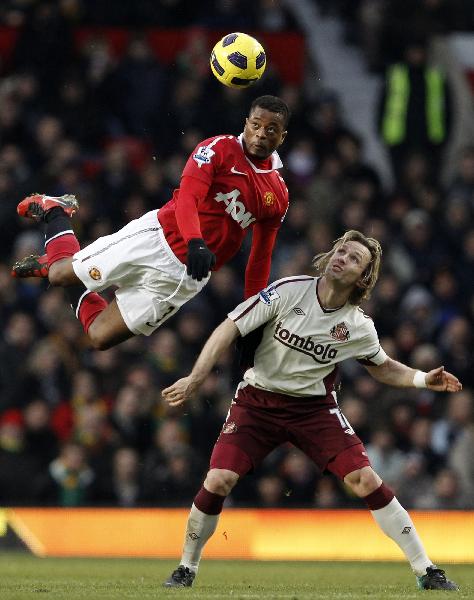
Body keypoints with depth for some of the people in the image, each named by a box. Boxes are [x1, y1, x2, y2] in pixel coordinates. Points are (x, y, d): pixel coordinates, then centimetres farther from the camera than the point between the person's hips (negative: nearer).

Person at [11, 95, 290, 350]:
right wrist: (195, 242, -39)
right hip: (157, 237, -3)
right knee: (59, 274, 7)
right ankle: (55, 211, 39)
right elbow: (187, 197, -20)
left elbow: (260, 259, 12)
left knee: (100, 336, 1)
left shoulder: (278, 197, 5)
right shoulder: (221, 148, -7)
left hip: (186, 276, 3)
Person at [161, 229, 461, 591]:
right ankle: (187, 569, 6)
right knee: (218, 482, -17)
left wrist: (424, 380, -5)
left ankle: (427, 573, -1)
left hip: (314, 407, 1)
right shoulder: (289, 291, -15)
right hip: (258, 401, -1)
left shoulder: (359, 327, -7)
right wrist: (195, 379, -21)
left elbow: (384, 368, 13)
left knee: (367, 481, -12)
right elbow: (231, 328, -13)